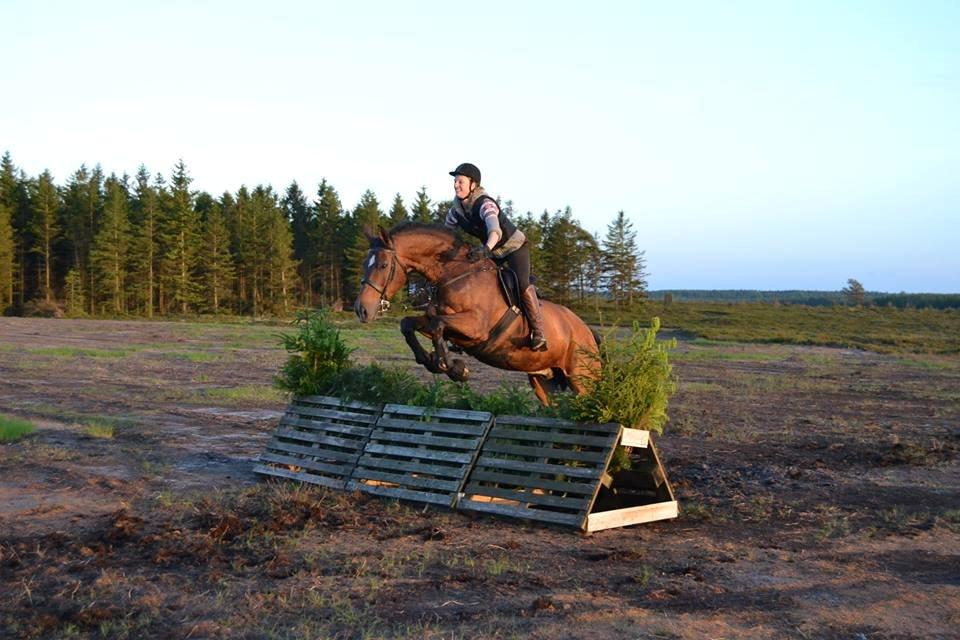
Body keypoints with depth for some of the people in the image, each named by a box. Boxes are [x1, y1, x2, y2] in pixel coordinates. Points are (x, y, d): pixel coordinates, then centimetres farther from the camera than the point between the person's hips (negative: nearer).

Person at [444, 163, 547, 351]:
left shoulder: (485, 204, -32)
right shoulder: (456, 210, -9)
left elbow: (495, 230, -51)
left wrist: (487, 248, -69)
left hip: (515, 245, -8)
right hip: (492, 251, 8)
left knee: (521, 284, -24)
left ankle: (538, 332, -21)